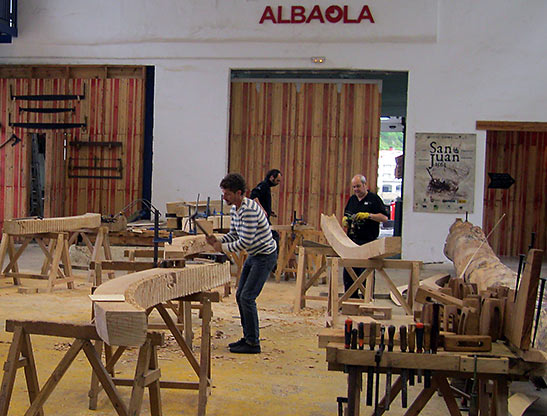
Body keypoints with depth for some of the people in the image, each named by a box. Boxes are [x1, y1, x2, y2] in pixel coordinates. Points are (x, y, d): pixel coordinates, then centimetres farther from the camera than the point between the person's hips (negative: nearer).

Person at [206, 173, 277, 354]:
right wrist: (218, 240, -5)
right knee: (240, 295, 11)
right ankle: (248, 337, 21)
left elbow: (246, 242, -28)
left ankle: (253, 343, -3)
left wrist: (223, 247, -16)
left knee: (247, 297, -12)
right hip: (253, 256, 10)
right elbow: (234, 234, 14)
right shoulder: (234, 209, 6)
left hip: (265, 256, -10)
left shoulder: (249, 210, -26)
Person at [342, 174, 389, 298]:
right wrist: (345, 220, 3)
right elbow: (346, 215, 26)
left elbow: (384, 217, -10)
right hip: (352, 241, 6)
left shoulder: (374, 199, -2)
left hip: (367, 242, -6)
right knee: (348, 273, 9)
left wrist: (368, 215, -21)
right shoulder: (352, 199, 16)